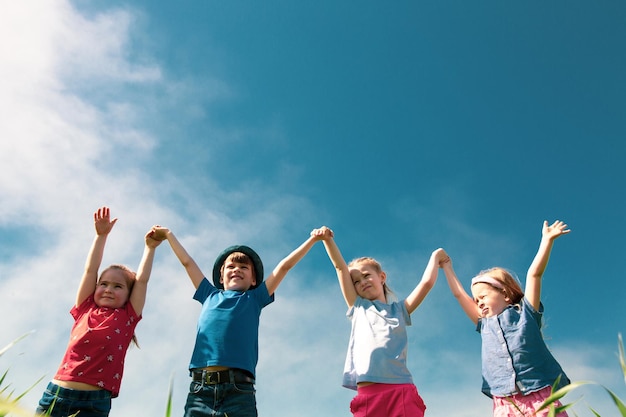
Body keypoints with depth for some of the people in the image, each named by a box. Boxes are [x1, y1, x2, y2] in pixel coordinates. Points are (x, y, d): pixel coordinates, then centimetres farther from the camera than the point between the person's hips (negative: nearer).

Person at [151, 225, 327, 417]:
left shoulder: (254, 299, 20)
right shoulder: (210, 296, 25)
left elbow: (284, 265, 20)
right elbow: (188, 262, 34)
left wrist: (312, 239, 23)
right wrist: (168, 234, 44)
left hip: (239, 389, -1)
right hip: (200, 388, 2)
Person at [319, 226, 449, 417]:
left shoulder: (399, 309, 18)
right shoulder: (358, 308, 20)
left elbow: (427, 282, 10)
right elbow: (341, 267, 17)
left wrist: (435, 256, 23)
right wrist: (328, 239, 14)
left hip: (402, 390, 0)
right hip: (368, 392, 1)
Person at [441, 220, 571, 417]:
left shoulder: (525, 312, 10)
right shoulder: (485, 324, 20)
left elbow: (534, 274, 3)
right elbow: (460, 295, 27)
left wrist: (547, 240, 0)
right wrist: (447, 267, 34)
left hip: (541, 395, -3)